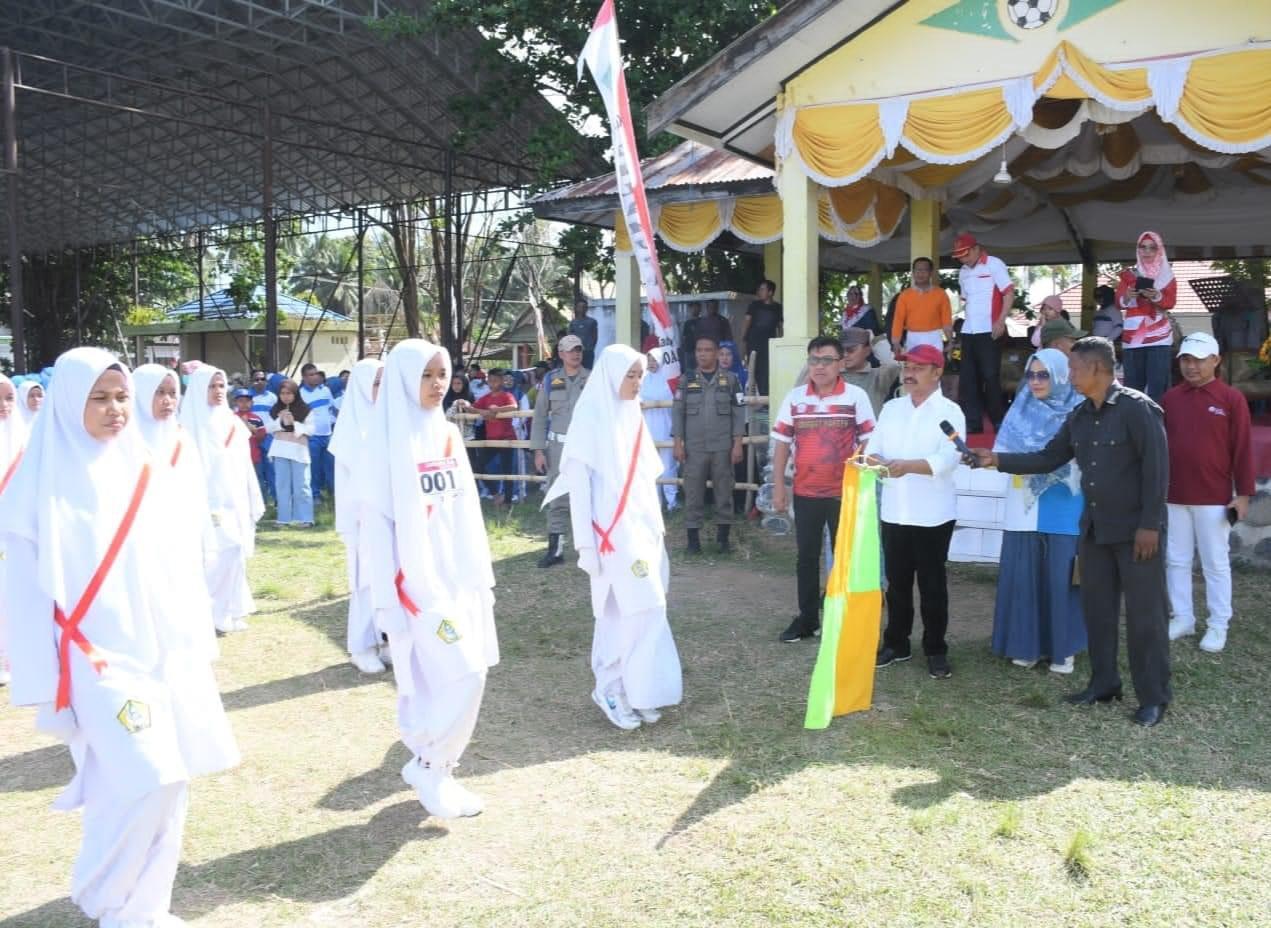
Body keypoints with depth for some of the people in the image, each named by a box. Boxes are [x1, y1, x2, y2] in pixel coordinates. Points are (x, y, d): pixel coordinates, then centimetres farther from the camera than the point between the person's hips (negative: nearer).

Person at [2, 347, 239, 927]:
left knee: (170, 780, 7)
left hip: (159, 651, 5)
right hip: (98, 659, -5)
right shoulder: (47, 481, -8)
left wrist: (193, 642, 12)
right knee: (145, 778, -12)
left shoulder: (138, 471, 7)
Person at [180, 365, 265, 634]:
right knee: (213, 557, -8)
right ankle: (209, 614, 3)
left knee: (234, 553, 8)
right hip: (207, 503, -6)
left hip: (233, 501, 6)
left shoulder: (232, 423, 11)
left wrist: (251, 503, 13)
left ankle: (231, 611, 18)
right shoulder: (191, 424, -7)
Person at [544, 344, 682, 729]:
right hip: (612, 533, -7)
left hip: (641, 529, 7)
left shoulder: (632, 415, 12)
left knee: (627, 612, 10)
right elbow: (578, 482, -12)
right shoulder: (591, 417, -9)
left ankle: (630, 690, 19)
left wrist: (656, 528, 14)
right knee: (635, 611, -9)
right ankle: (611, 689, 6)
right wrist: (585, 543, -15)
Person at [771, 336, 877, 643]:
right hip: (805, 492, 3)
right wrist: (779, 488, 2)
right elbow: (782, 444, 5)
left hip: (844, 492, -2)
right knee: (806, 557, 10)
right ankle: (807, 618, 21)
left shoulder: (857, 396, -5)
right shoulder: (794, 398, 1)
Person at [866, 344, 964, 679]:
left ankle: (936, 650, 16)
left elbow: (948, 458, -18)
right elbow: (874, 448, 3)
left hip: (932, 514, -4)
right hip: (893, 511, 4)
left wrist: (907, 466, -32)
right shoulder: (891, 408, 10)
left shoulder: (950, 412, -5)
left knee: (932, 584, 5)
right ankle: (896, 643, 25)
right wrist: (875, 462, -21)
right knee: (897, 582, 13)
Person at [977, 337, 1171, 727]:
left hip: (1135, 529, -7)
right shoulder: (1080, 416, 9)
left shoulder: (1138, 408, -14)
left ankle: (1153, 698, 10)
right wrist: (998, 460, 4)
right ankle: (1104, 683, 26)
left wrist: (1150, 524, -18)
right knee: (1097, 608, 13)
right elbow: (1047, 459, 12)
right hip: (1094, 528, 7)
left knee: (1145, 613, 1)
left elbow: (1156, 468, -16)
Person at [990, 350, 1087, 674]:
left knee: (1061, 577, 1)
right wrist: (987, 458, -17)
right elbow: (1003, 452, 5)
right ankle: (1026, 645, 17)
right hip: (1025, 507, 3)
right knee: (1023, 575, 5)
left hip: (1064, 510, -3)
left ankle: (1063, 649, 14)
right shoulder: (1021, 410, 7)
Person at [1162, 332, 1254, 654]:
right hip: (1173, 496, 4)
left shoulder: (1232, 399, -4)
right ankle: (1182, 618, 23)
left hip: (1214, 498, -3)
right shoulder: (1169, 398, 5)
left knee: (1215, 563, 5)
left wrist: (1243, 494, -6)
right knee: (1176, 561, 10)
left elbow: (1243, 449, -4)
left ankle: (1218, 625, 15)